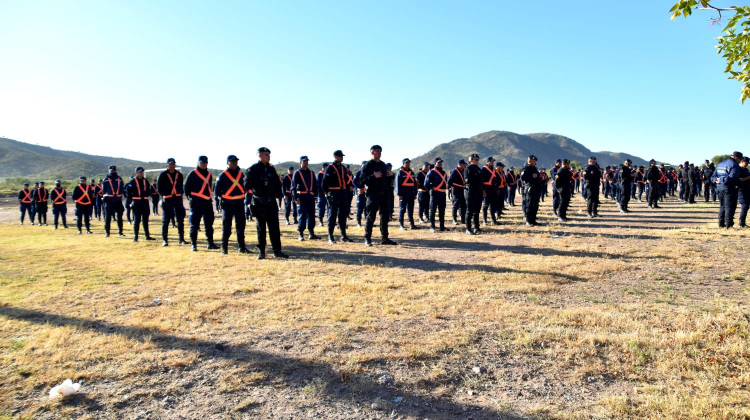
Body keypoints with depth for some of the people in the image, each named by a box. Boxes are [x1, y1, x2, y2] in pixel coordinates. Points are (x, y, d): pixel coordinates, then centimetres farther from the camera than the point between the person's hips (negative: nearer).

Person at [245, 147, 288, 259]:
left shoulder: (271, 169, 12)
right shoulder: (253, 169, -3)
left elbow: (278, 183, 20)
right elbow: (247, 185, -8)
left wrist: (278, 194, 11)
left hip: (271, 201, 4)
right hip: (259, 202, -4)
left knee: (274, 227, 4)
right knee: (261, 228, 3)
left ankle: (277, 251, 9)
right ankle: (261, 252, 11)